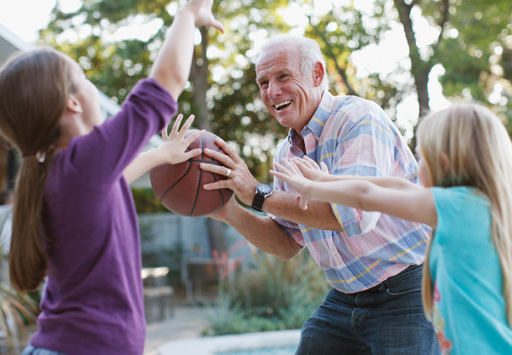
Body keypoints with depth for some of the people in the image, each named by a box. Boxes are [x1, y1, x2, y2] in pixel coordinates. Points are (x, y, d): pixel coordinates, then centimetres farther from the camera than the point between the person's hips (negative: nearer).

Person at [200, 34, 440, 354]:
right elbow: (287, 244, 11)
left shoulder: (359, 118, -16)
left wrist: (259, 194, -25)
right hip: (344, 299, 7)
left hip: (406, 292, -7)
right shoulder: (287, 154, 7)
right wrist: (229, 212, -6)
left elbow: (356, 211, -30)